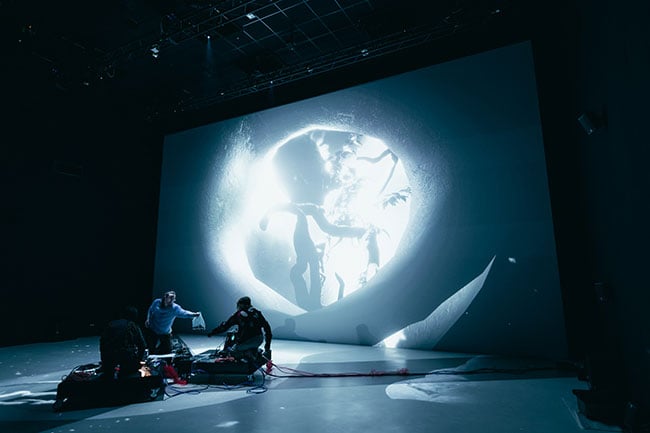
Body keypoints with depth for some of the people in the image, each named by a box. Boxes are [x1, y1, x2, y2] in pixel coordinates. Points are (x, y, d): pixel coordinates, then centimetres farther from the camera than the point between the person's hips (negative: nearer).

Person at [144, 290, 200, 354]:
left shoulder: (175, 308, -19)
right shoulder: (157, 302, -9)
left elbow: (184, 313, -37)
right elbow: (150, 310, 11)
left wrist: (194, 314, -56)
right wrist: (148, 319, -4)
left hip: (165, 333, 0)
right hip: (152, 331, 0)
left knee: (167, 351, 5)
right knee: (152, 350, 6)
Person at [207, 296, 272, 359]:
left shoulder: (238, 314, 6)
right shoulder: (257, 313, 16)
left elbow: (225, 325, 8)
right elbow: (267, 327, 16)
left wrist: (212, 332, 22)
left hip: (246, 341, -4)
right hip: (259, 340, 4)